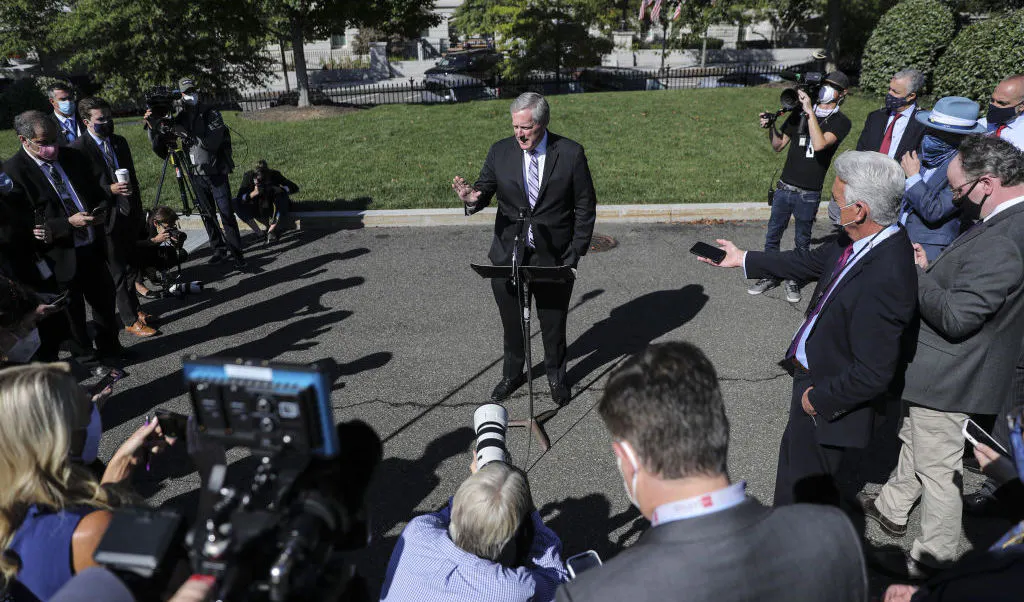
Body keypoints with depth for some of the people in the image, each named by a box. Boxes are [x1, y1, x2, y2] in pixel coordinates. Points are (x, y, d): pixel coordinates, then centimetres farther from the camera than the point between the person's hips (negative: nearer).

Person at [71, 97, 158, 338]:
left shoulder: (119, 142, 9)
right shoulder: (78, 149, -13)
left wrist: (138, 209, 15)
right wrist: (110, 190, -24)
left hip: (129, 216, 6)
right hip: (107, 220, -6)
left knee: (129, 266, 19)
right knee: (118, 273, 3)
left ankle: (134, 307, 34)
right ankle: (130, 320, 13)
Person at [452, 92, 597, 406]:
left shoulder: (571, 153, -7)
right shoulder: (500, 151, -3)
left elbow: (585, 206, -2)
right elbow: (485, 189, -2)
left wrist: (576, 252, -6)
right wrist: (473, 198, -28)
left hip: (554, 257, -1)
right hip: (508, 255, 2)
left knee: (553, 323, 12)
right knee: (511, 321, 15)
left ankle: (556, 376, 37)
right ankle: (512, 374, 38)